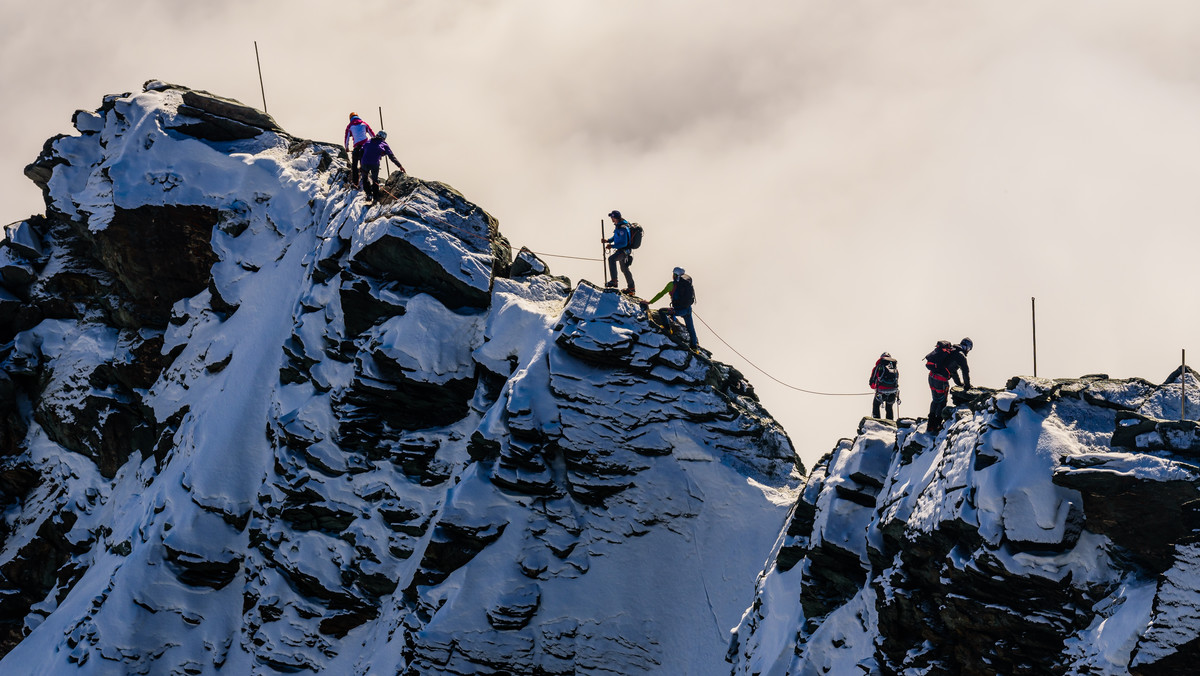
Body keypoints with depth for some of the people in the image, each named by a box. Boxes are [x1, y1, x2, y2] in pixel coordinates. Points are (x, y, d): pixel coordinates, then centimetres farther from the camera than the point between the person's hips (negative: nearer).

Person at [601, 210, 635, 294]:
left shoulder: (622, 228, -24)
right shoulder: (618, 225, 8)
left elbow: (624, 243, -27)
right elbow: (616, 237, 21)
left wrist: (612, 246, -26)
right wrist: (608, 240, 4)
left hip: (624, 250, -11)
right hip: (621, 250, 11)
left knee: (611, 258, -32)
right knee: (624, 269, 22)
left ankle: (614, 281, -33)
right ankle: (631, 288, 35)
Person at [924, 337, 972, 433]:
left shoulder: (951, 349, 21)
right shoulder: (960, 356, -5)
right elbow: (966, 371, 1)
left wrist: (959, 382, 40)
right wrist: (967, 385, 18)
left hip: (932, 375, 8)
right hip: (941, 379, -8)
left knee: (935, 400, 20)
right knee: (941, 402, 5)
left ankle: (930, 426, 23)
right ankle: (936, 428, 6)